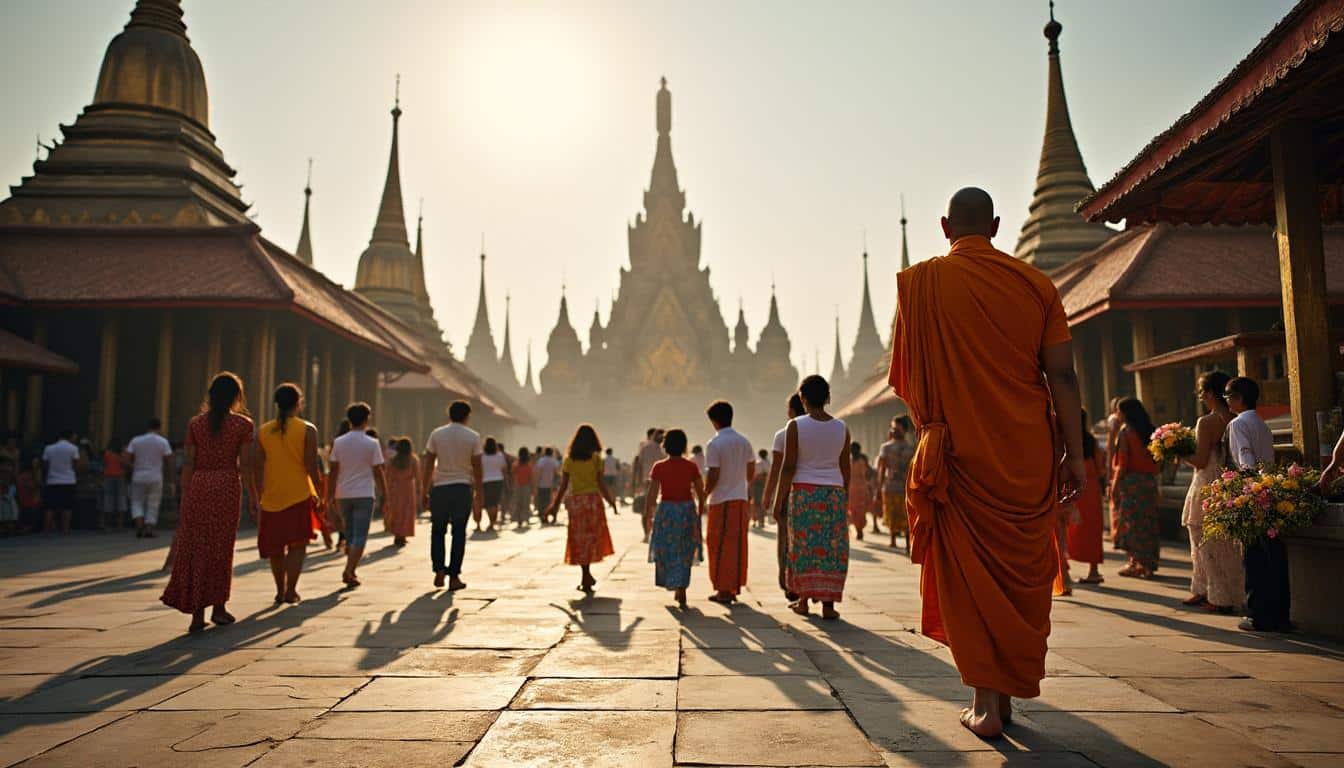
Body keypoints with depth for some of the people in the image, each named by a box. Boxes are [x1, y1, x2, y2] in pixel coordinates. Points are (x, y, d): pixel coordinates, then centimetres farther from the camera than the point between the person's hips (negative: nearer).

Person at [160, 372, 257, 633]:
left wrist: (184, 499, 8)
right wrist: (253, 498, 4)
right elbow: (245, 466, -4)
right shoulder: (243, 424, -2)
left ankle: (197, 613, 5)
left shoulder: (195, 424, 5)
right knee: (221, 547, 10)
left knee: (195, 549, 6)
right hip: (227, 487, -2)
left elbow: (188, 464, 4)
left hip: (197, 486, 2)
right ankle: (218, 608, 15)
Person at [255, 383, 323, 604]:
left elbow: (259, 468, 6)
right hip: (299, 495, -3)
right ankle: (291, 590, -5)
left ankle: (280, 591, 23)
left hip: (271, 496, 3)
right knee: (297, 545, 4)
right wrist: (318, 493, 1)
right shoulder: (307, 430, -5)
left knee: (276, 547, 14)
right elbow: (311, 466, -9)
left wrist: (258, 497, 13)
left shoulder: (262, 431, 5)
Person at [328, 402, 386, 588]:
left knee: (349, 534, 15)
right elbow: (378, 472, -5)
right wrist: (385, 494, 4)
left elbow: (333, 471, 5)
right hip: (364, 495, -4)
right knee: (360, 536, -1)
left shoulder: (339, 442, 4)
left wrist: (332, 496, 12)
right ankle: (349, 571, -13)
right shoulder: (372, 443, -6)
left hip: (343, 495, 4)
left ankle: (350, 571, 19)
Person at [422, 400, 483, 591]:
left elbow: (428, 465, 2)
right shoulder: (473, 436, 0)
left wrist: (425, 491, 8)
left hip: (440, 487, 1)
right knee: (459, 532, 6)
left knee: (437, 531, 16)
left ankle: (439, 571, 7)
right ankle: (454, 577, 6)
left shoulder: (436, 434, 3)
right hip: (463, 488, -1)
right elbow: (477, 468, -1)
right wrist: (479, 494, 5)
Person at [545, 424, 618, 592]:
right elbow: (600, 484, -5)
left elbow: (563, 486, -1)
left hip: (575, 501, 1)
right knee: (591, 536, 11)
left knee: (580, 539, 10)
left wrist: (555, 505, 8)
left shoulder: (568, 460, 0)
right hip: (593, 499, -1)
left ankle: (586, 576, 9)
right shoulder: (596, 459, -3)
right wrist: (610, 500, 7)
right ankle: (586, 577, 10)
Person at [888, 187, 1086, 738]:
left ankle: (986, 704, 6)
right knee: (1022, 571, 15)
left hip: (959, 451, -2)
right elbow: (1062, 375, 0)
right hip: (1028, 452, 3)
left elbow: (904, 376, 0)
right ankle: (1009, 691, 26)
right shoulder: (1034, 281, 3)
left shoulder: (922, 282, -2)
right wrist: (1074, 454, 4)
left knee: (967, 573, 6)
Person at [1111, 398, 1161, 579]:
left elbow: (1123, 462, -13)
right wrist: (1151, 478, 14)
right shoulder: (1149, 430, 10)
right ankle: (1148, 563, 16)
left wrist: (1115, 484, -9)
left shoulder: (1125, 430, -9)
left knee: (1130, 523, 0)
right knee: (1147, 521, 11)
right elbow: (1156, 462, 10)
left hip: (1130, 482, -6)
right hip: (1149, 482, 6)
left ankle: (1136, 563, 0)